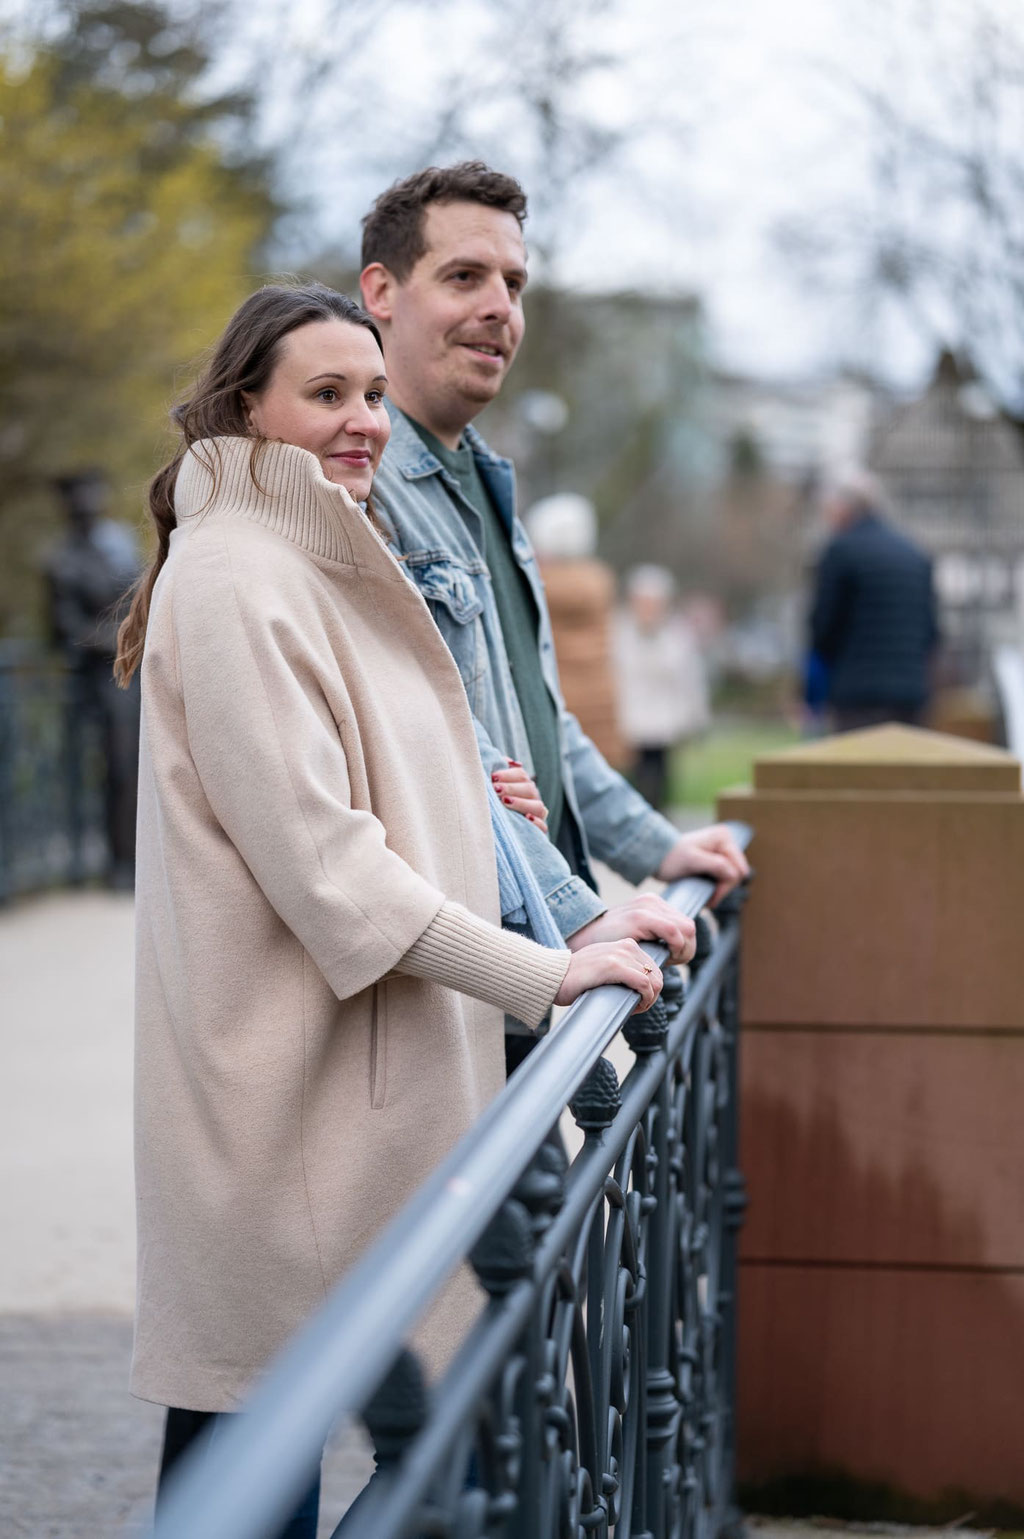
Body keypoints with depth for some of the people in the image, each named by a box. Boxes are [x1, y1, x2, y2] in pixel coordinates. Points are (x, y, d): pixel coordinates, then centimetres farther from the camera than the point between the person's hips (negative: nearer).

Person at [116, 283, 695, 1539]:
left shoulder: (317, 564, 19)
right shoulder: (235, 575, -13)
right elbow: (316, 856, -18)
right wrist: (538, 976, -17)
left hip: (345, 1067, 10)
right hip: (276, 1062, -10)